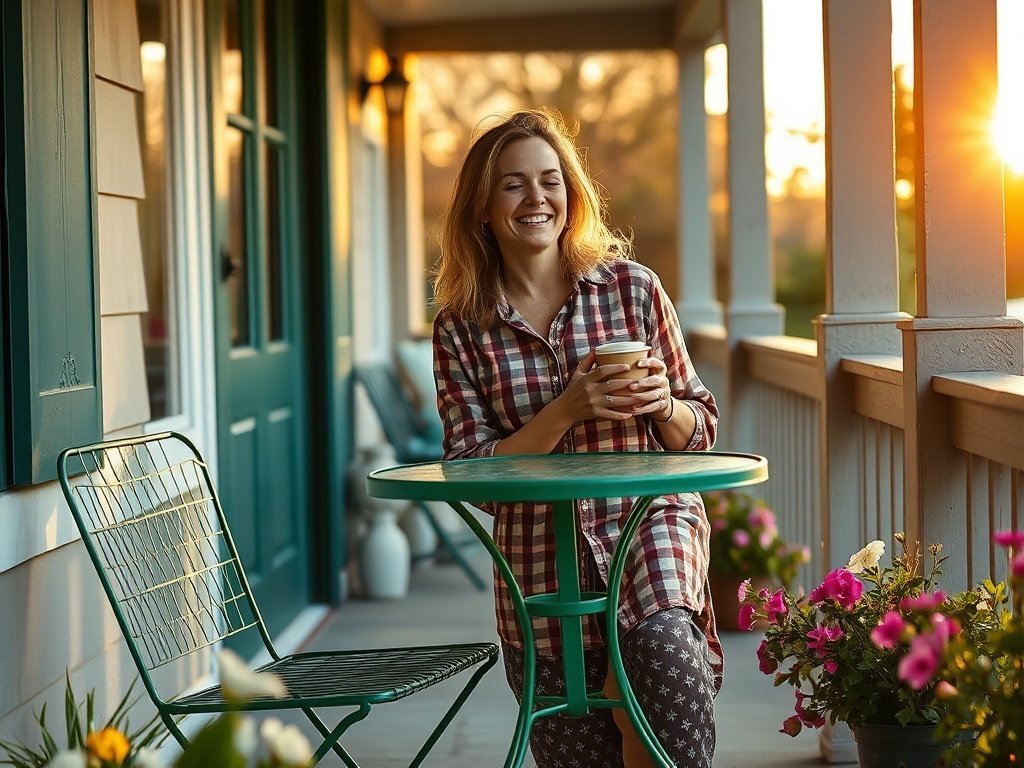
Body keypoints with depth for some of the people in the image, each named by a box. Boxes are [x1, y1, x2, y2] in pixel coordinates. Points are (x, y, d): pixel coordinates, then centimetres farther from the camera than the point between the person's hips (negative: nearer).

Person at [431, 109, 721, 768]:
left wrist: (662, 404, -14)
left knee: (662, 645, -32)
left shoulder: (632, 287, 2)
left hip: (650, 521, -1)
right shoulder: (462, 328, 1)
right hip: (539, 557, 1)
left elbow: (699, 432, 8)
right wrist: (569, 409, -17)